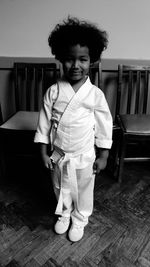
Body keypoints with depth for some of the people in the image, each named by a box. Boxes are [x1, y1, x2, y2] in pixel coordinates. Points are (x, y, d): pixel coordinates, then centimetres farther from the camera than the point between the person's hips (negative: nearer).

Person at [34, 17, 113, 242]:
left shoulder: (96, 94, -13)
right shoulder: (53, 92, -10)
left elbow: (104, 127, -7)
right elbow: (44, 123, -4)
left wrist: (103, 156, -4)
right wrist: (44, 152, -3)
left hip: (84, 157, -1)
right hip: (59, 156, 2)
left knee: (83, 192, 20)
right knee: (61, 190, 24)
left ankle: (79, 220, 48)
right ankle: (64, 214, 53)